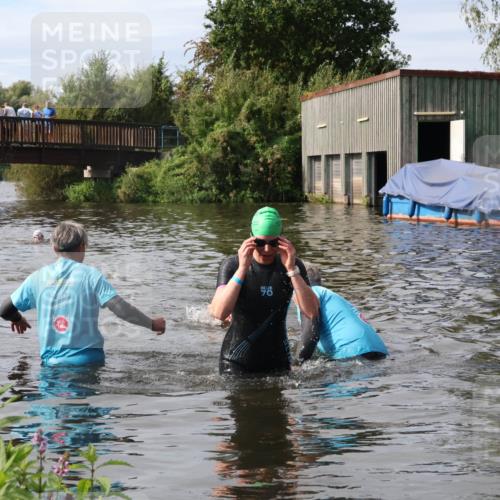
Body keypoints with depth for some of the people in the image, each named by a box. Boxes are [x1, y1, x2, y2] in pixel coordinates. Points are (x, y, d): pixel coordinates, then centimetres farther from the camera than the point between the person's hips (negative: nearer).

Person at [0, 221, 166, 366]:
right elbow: (120, 308, -13)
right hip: (88, 359, -2)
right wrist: (152, 324, -1)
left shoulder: (37, 277, 5)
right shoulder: (90, 275, -4)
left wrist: (17, 319, 36)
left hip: (51, 362, 2)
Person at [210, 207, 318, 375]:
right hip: (237, 361, -2)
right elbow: (219, 313, -23)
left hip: (277, 360, 2)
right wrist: (242, 268, -27)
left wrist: (291, 269, -22)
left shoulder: (293, 265, -2)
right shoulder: (232, 265, -9)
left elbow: (312, 312, -14)